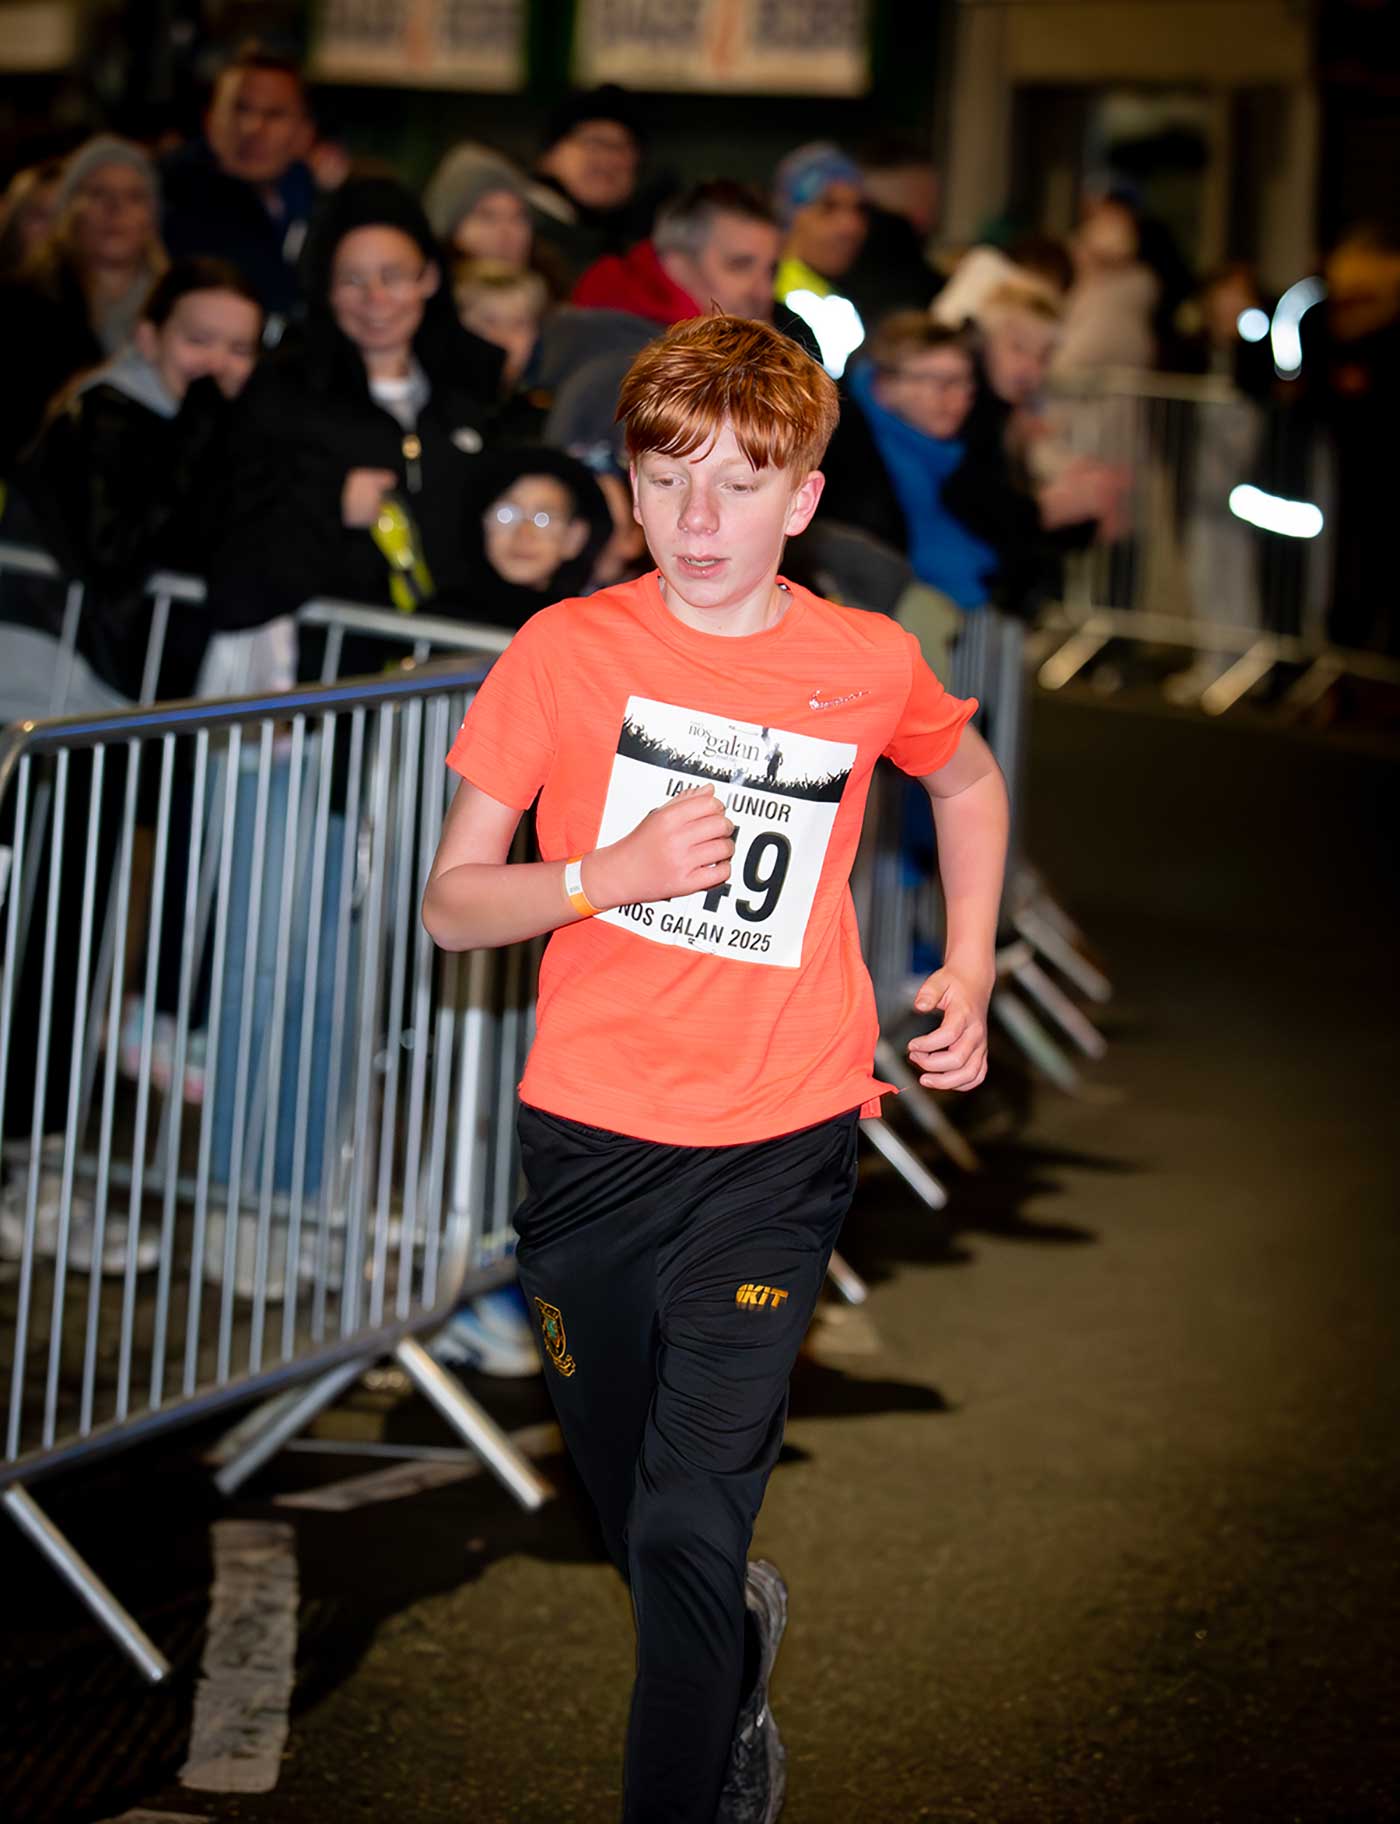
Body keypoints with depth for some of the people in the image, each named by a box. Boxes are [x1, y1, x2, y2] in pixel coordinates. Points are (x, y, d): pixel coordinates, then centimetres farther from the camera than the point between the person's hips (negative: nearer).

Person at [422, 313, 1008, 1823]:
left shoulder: (869, 665, -2)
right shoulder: (567, 650, -6)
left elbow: (968, 782, 21)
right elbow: (452, 904, -3)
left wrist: (967, 969, 11)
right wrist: (617, 873, -20)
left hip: (775, 1148, -1)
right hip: (588, 1140, 2)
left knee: (688, 1533, -12)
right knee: (630, 1512, 19)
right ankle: (739, 1686, 50)